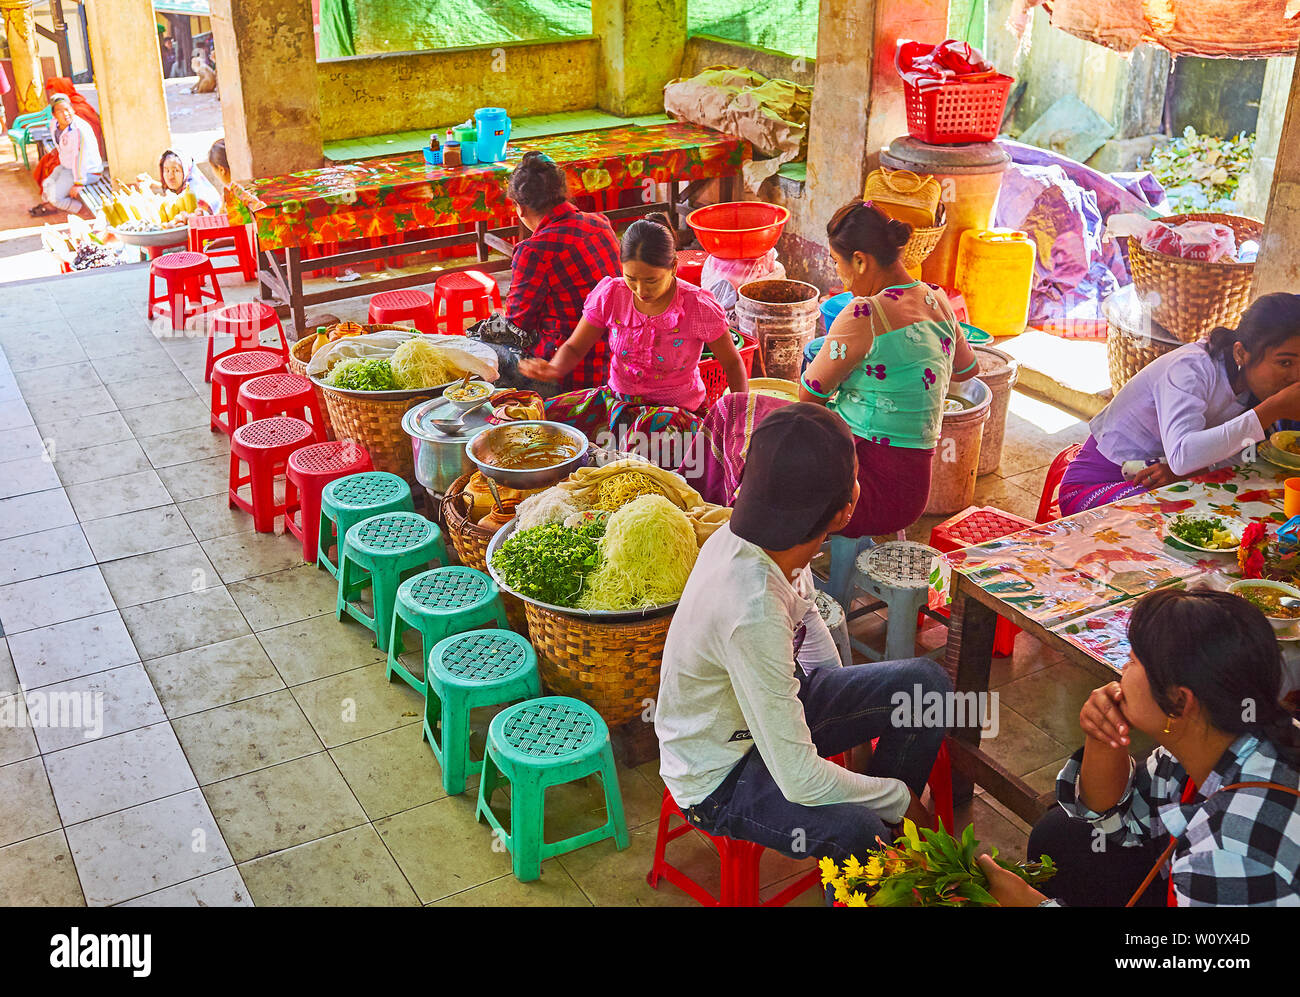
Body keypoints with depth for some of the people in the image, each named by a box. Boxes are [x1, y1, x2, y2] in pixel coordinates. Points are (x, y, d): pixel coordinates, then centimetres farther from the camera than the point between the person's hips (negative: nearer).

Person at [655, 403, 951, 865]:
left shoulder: (764, 537, -14)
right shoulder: (753, 611, -39)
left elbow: (806, 620, 12)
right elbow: (799, 779, -33)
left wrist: (850, 704, 13)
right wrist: (901, 798, -18)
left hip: (769, 707, 9)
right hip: (717, 776, -9)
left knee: (927, 683, 2)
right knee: (854, 831, -34)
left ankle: (888, 830, 19)